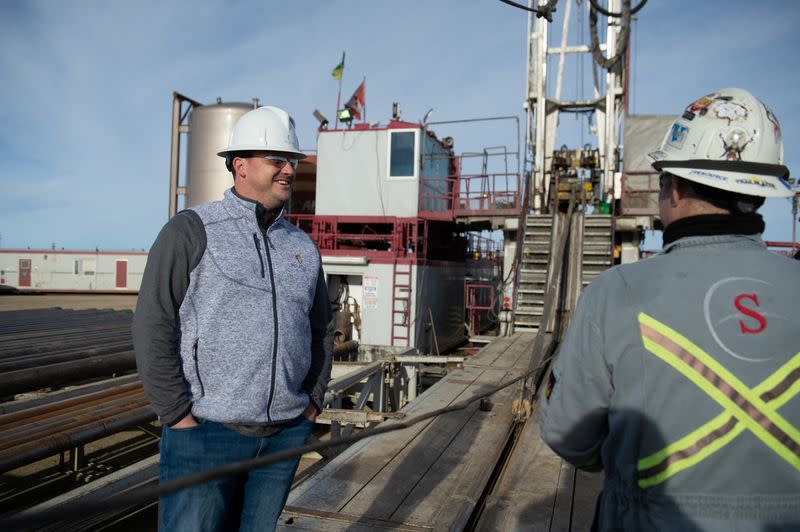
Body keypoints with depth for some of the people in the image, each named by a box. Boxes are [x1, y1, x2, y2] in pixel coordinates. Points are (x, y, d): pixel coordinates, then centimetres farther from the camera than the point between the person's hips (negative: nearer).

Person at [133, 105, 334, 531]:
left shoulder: (303, 247, 10)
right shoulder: (191, 231, -5)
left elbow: (321, 330, 17)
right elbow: (153, 327, -10)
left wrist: (312, 403, 9)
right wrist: (179, 416, -12)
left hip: (286, 435, 5)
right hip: (206, 432, -4)